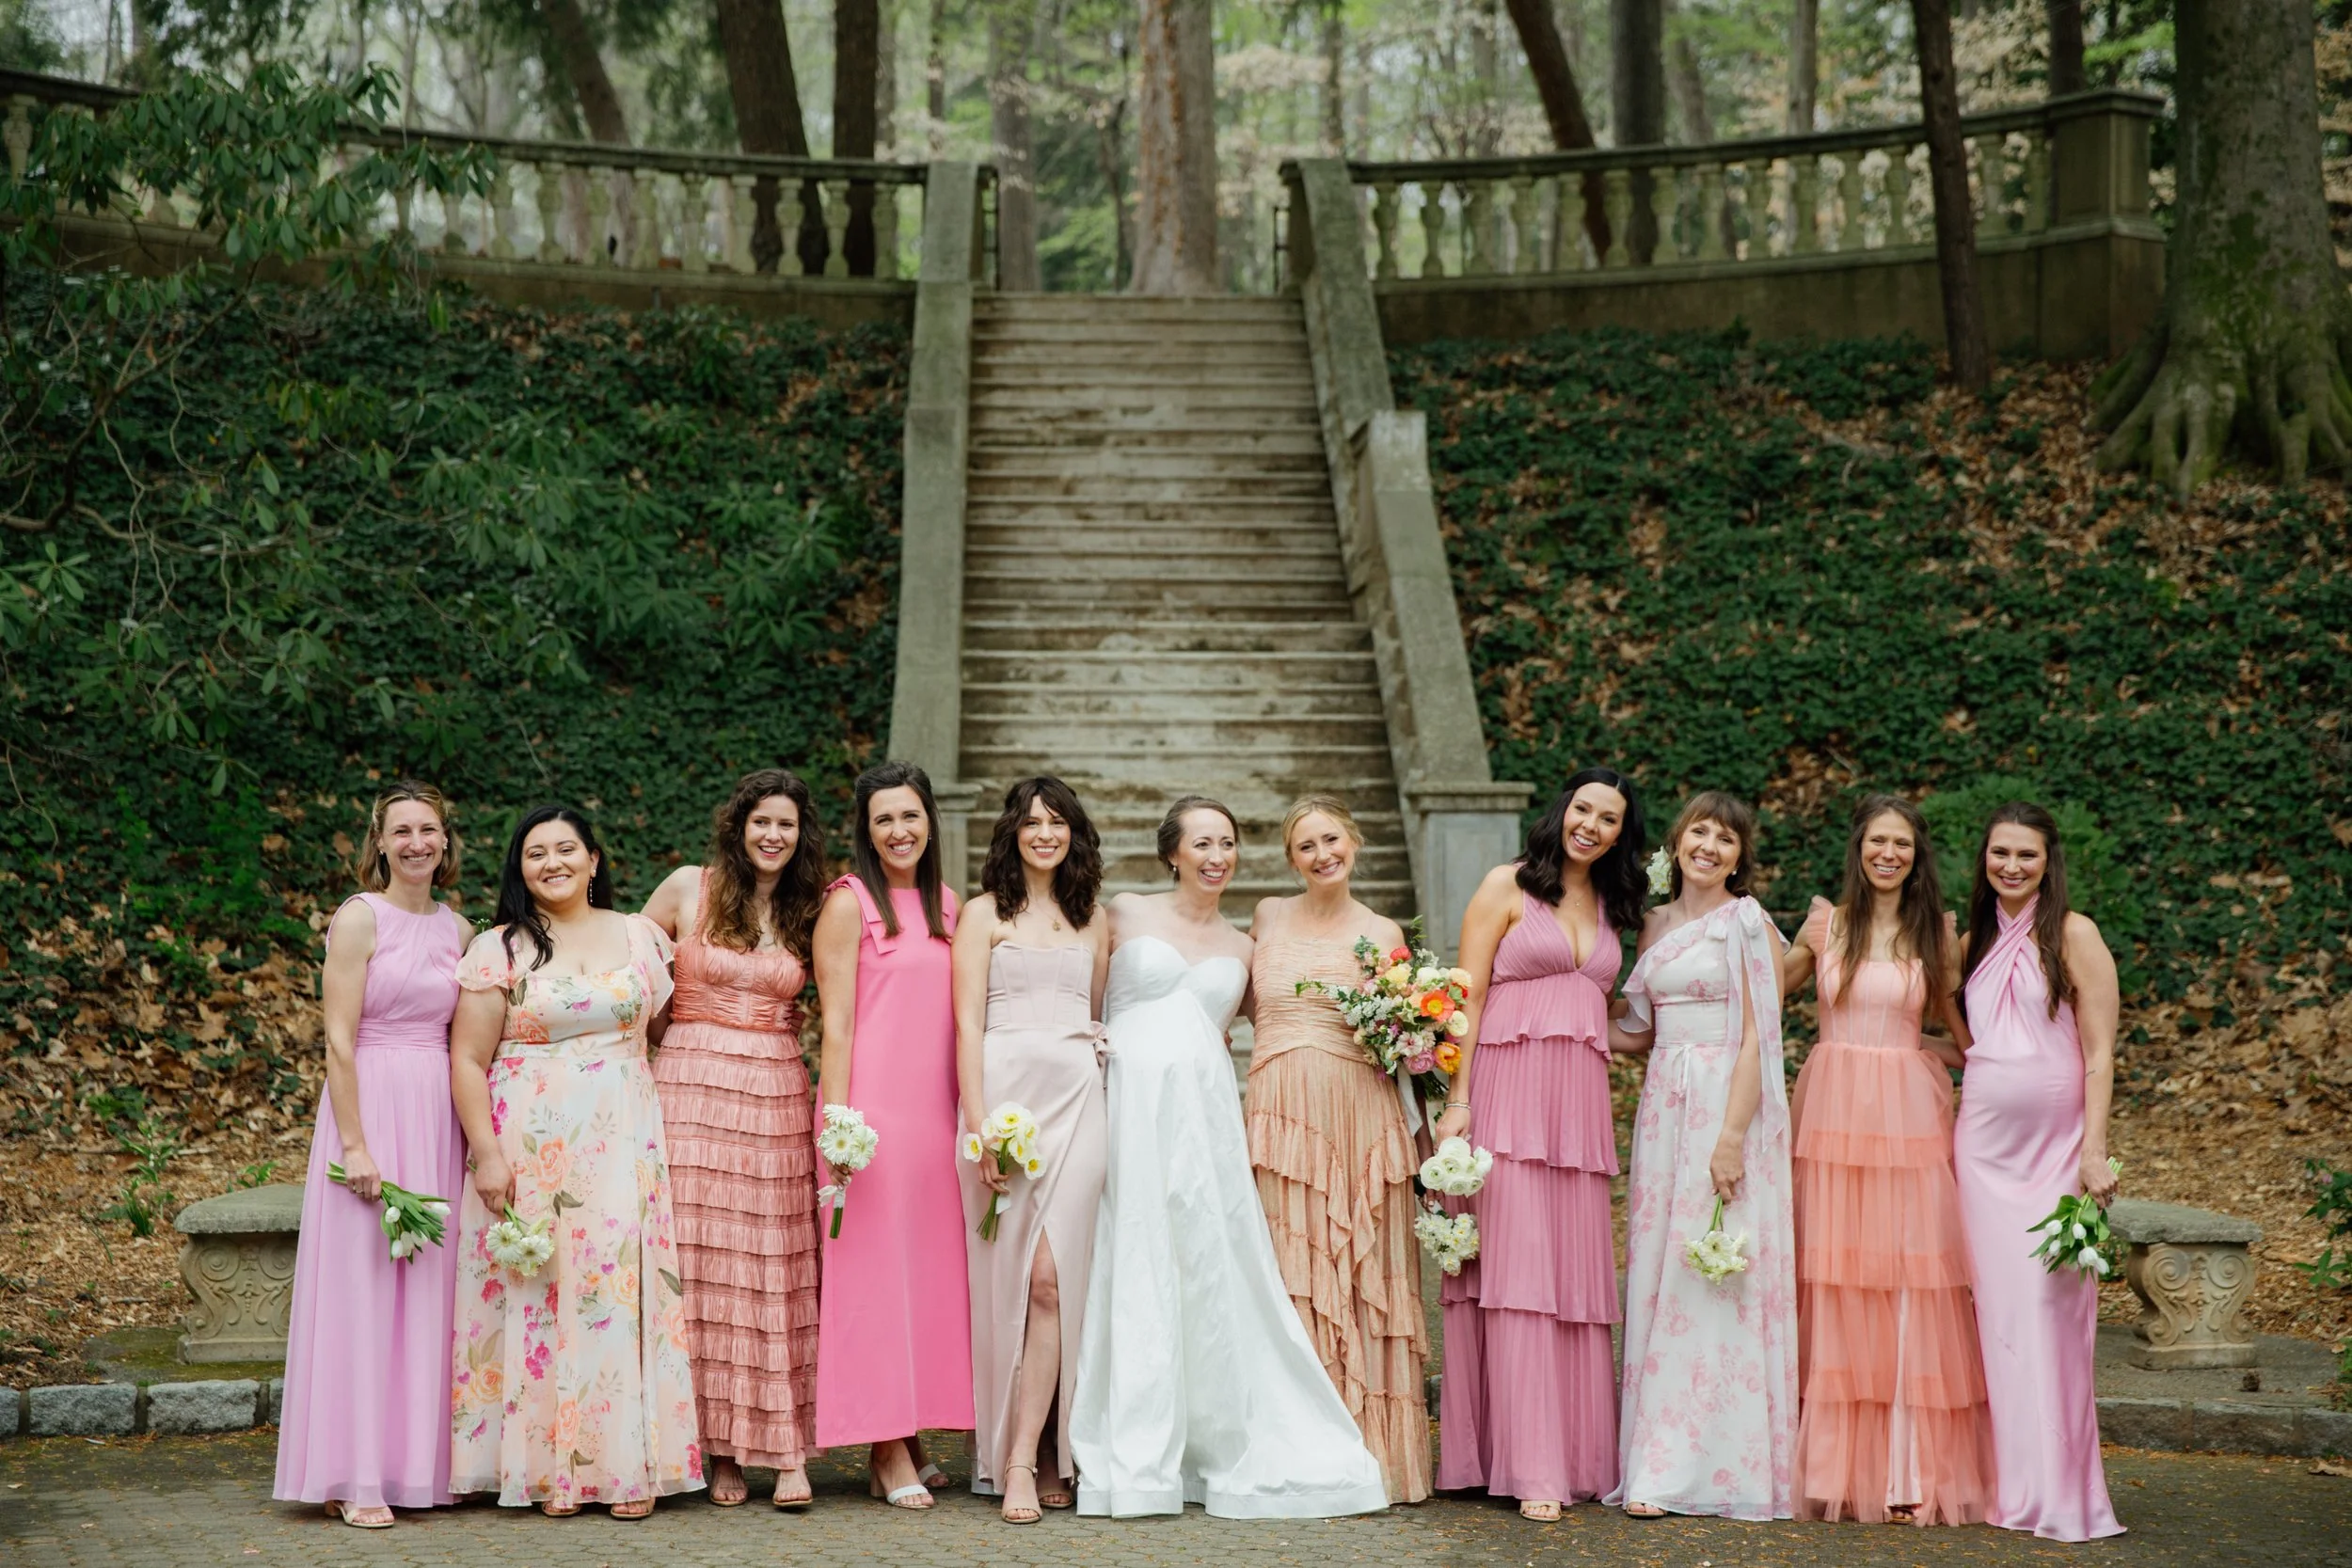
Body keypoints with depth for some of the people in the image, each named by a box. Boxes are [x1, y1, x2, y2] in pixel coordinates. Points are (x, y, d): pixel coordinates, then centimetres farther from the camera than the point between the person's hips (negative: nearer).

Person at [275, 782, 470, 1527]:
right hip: (371, 1107, -6)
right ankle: (354, 1479, 0)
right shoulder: (361, 918, -5)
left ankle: (417, 1463, 15)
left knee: (427, 1289, 7)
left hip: (438, 1118, 6)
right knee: (362, 1288, -4)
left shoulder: (458, 929, 12)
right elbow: (340, 1040, -10)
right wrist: (355, 1144, -16)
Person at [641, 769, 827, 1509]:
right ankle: (719, 1449, 6)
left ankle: (785, 1448, 0)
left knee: (778, 1273, -2)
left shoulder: (809, 912, 10)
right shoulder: (689, 888, 3)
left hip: (777, 1097, 2)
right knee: (702, 1268, -1)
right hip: (694, 1090, -2)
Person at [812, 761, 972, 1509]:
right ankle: (887, 1451, 1)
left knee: (929, 1269, 7)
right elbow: (837, 1022, -8)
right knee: (873, 1267, -3)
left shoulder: (946, 905, 15)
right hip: (871, 1108, -6)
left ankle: (907, 1438, 15)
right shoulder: (849, 903, -3)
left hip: (933, 1109, 6)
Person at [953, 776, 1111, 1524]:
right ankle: (1024, 1457, 5)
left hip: (1078, 1099, 3)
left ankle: (1028, 1462, -7)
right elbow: (967, 1024, -1)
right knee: (1015, 1278, -3)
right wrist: (980, 1127, -11)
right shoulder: (985, 914, 6)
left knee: (1053, 1280, -7)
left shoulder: (1093, 920, 18)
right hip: (1007, 1090, -2)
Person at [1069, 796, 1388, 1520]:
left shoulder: (1240, 947, 18)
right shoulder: (1125, 915, 8)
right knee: (1134, 1274, -3)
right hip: (1131, 1102, -3)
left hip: (1206, 1109, 3)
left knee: (1215, 1267, -1)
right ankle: (1135, 1458, 2)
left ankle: (1231, 1448, 7)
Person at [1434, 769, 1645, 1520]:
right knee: (1515, 1270, -8)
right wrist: (1458, 1101, -13)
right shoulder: (1508, 886, 1)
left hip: (1580, 1100, 6)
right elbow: (1467, 995, -5)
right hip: (1509, 1091, -6)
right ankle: (1528, 1466, -8)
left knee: (1576, 1274, 5)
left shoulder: (1611, 906, 18)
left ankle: (1578, 1455, 11)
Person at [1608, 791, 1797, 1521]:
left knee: (1712, 1286, -6)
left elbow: (1756, 1039, -10)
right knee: (1657, 1280, 4)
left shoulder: (1747, 925, -4)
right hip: (1664, 1104, 6)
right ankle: (1659, 1463, 9)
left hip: (1727, 1104, -6)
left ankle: (1711, 1466, -1)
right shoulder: (1657, 923, 15)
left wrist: (1733, 1136, -17)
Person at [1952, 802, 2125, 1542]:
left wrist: (2095, 1151, -13)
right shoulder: (1975, 943, 13)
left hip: (2053, 1141, -5)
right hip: (1982, 1140, 5)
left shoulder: (2073, 936, -3)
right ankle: (2009, 1485, 9)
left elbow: (2099, 1054, -7)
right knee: (1994, 1306, 3)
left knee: (2047, 1303, -8)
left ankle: (2060, 1494, -1)